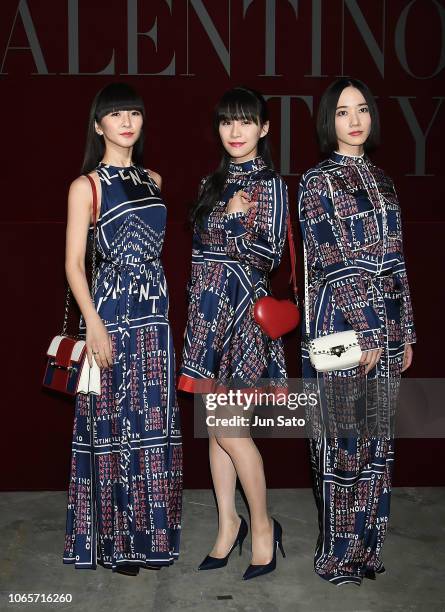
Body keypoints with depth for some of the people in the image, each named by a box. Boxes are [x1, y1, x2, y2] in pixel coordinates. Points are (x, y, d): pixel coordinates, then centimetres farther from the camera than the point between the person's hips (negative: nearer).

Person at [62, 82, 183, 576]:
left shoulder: (152, 180, 14)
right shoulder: (87, 185, -3)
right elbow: (74, 263, -8)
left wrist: (159, 300, 12)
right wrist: (94, 323, -18)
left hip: (154, 312, 6)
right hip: (111, 312, -6)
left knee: (153, 421, 9)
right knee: (114, 422, 0)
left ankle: (150, 534, 23)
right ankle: (113, 540, 14)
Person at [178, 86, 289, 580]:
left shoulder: (269, 184, -7)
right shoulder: (213, 182, 14)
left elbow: (270, 256, -12)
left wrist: (237, 222, -25)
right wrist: (196, 310, 16)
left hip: (241, 307, -7)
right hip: (207, 308, 7)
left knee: (229, 428, -5)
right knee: (215, 425, 10)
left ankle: (262, 526, 14)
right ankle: (228, 524, 23)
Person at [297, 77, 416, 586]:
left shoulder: (381, 181, 14)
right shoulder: (317, 182, -5)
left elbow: (396, 262, 14)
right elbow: (332, 263, -12)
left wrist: (405, 333, 11)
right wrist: (364, 332, -16)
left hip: (385, 326, 6)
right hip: (340, 326, -6)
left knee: (376, 437, 11)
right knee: (342, 440, 2)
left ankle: (368, 544, 25)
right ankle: (339, 554, 16)